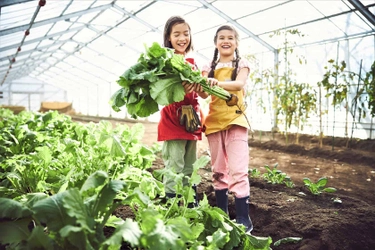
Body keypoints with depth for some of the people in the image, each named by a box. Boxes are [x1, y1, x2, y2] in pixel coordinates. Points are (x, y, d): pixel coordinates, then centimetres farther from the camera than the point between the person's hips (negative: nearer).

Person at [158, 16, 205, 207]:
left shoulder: (192, 63, 16)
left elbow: (200, 92, 13)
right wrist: (179, 87, -33)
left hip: (191, 120, 7)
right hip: (173, 121, -6)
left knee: (190, 170, 13)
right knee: (174, 170, -7)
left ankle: (192, 207, 23)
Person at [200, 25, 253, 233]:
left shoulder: (242, 64, 4)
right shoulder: (210, 67, 12)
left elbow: (239, 84, -16)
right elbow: (205, 93, -1)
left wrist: (219, 82, -35)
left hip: (235, 120, -3)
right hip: (214, 121, 4)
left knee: (238, 170, -12)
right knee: (218, 170, 9)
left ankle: (244, 218, -4)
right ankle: (221, 213, 20)